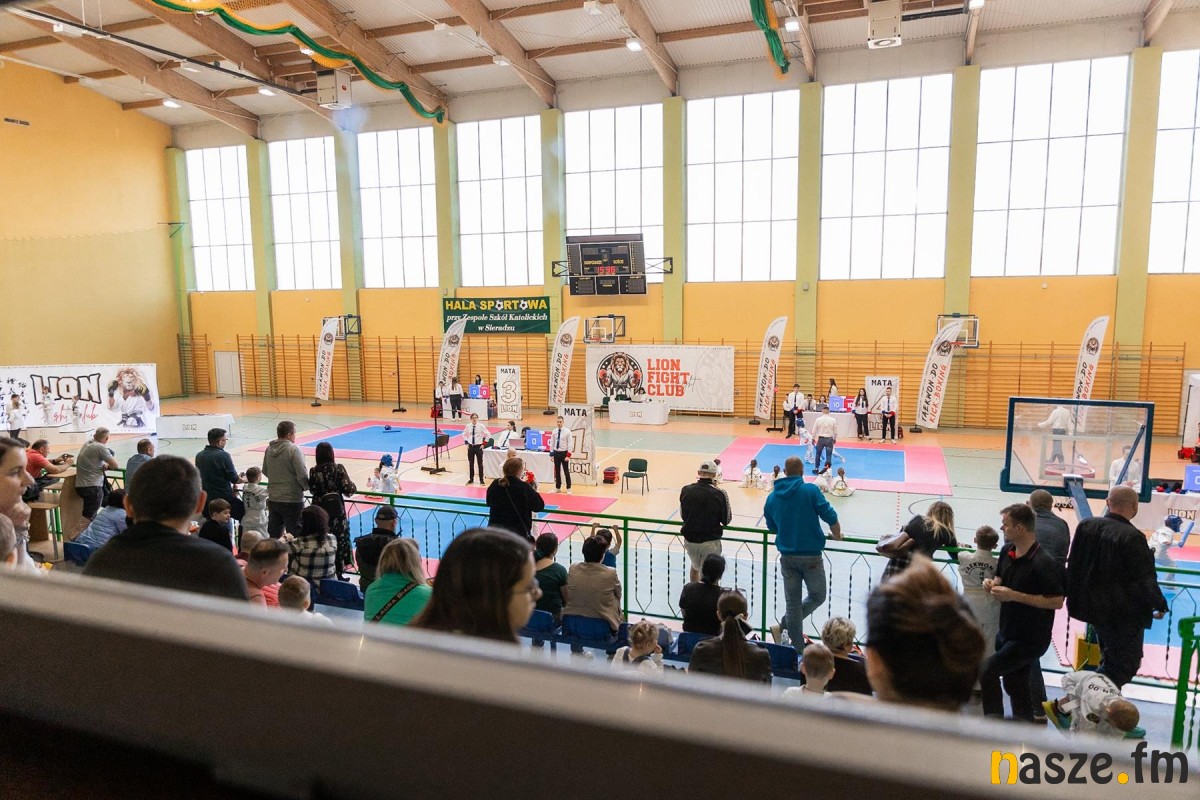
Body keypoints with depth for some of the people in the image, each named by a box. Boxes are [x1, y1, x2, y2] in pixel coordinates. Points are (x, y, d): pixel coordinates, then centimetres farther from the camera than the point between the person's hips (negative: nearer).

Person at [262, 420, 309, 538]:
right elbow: (303, 476, -19)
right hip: (292, 500, -6)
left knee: (273, 536, 16)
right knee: (294, 537, 2)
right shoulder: (293, 450, -16)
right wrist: (306, 486, 1)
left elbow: (265, 471, 15)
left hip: (273, 499, 6)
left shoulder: (269, 448, 3)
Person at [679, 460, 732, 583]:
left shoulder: (686, 490, -7)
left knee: (695, 568, 28)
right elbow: (726, 520, -5)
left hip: (690, 540, 4)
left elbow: (682, 515, 5)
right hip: (711, 542, -4)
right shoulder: (719, 493, -15)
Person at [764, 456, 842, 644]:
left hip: (787, 556, 4)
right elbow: (831, 517, -11)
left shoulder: (772, 497, 3)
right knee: (817, 596, 15)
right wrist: (837, 535, 9)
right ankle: (784, 625, 1)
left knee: (793, 602, 14)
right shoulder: (811, 490, -10)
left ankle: (798, 643, 18)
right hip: (811, 555, -4)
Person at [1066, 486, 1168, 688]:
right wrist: (1160, 606, -1)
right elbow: (1146, 579, -18)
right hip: (1124, 614, -7)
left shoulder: (1086, 526, -3)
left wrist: (1075, 598, 18)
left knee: (1110, 660, 24)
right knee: (1126, 664, 6)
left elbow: (1074, 565, 7)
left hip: (1092, 607, 7)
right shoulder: (1132, 537, -23)